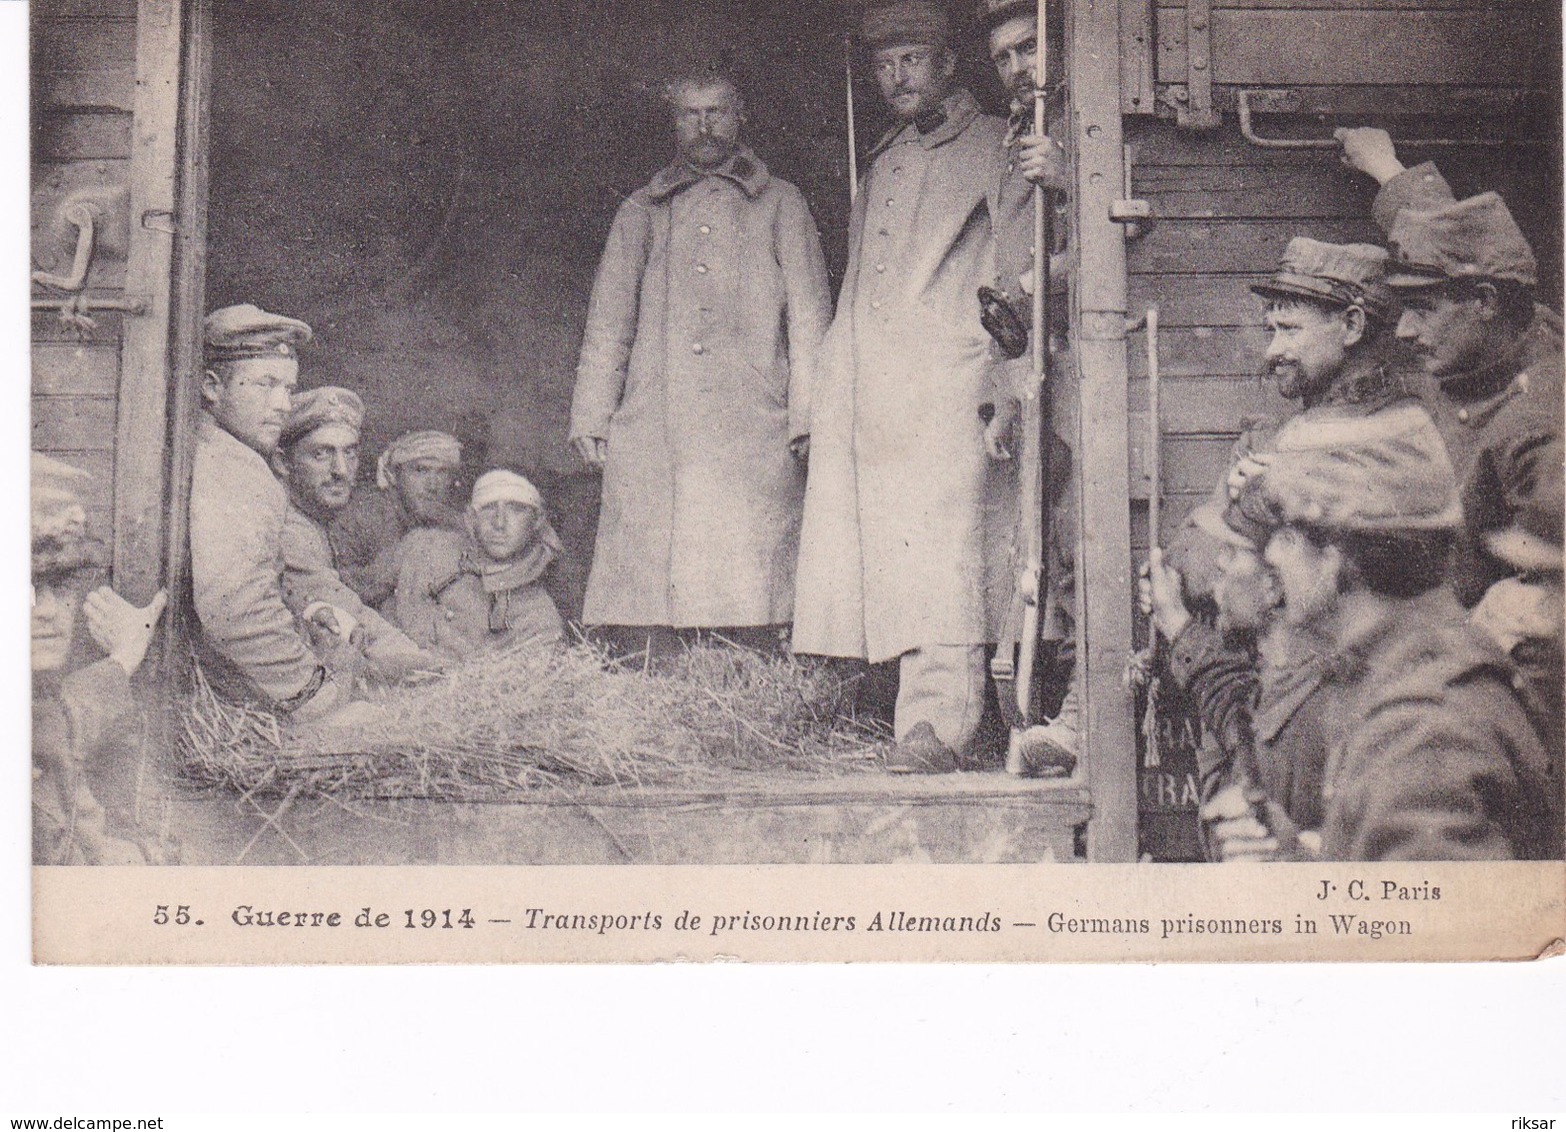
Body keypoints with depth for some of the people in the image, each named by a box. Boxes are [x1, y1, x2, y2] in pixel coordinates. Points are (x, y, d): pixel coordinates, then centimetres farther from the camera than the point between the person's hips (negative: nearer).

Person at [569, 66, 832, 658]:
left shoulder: (779, 204, 18)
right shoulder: (642, 211, 22)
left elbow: (808, 316, 12)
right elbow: (607, 319, 18)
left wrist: (808, 415, 0)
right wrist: (590, 415, 7)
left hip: (751, 428, -1)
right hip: (652, 426, 2)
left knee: (752, 584, -9)